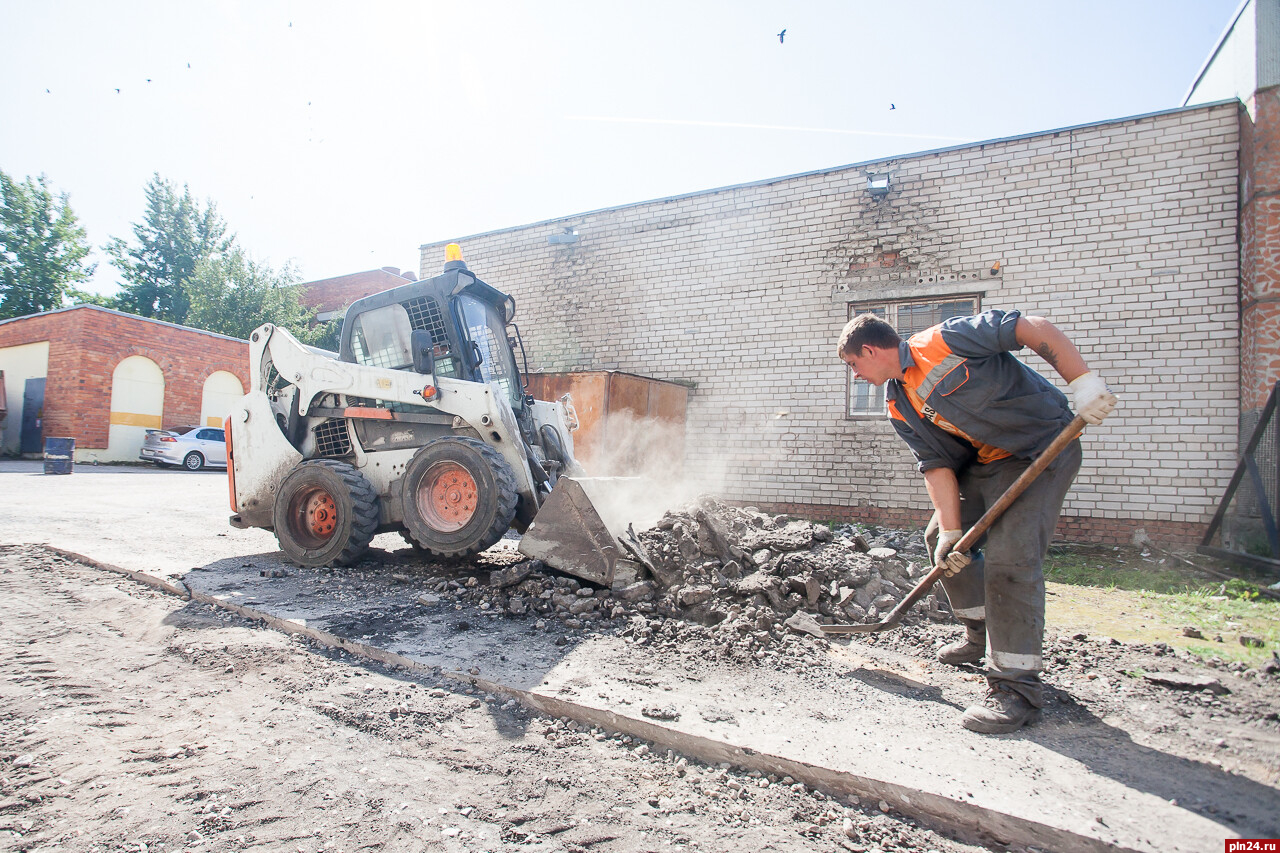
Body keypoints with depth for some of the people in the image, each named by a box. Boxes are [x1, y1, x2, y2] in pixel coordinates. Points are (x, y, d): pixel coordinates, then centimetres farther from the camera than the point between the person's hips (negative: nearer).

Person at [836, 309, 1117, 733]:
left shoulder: (944, 340, -20)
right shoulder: (899, 408, 2)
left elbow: (1036, 329, -21)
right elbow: (937, 465, -2)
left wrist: (1084, 382, -29)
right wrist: (951, 531, -10)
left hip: (1043, 448, -9)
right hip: (986, 463, 9)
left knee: (1009, 557, -19)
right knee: (940, 538, 13)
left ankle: (1018, 687, -9)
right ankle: (982, 636, 33)